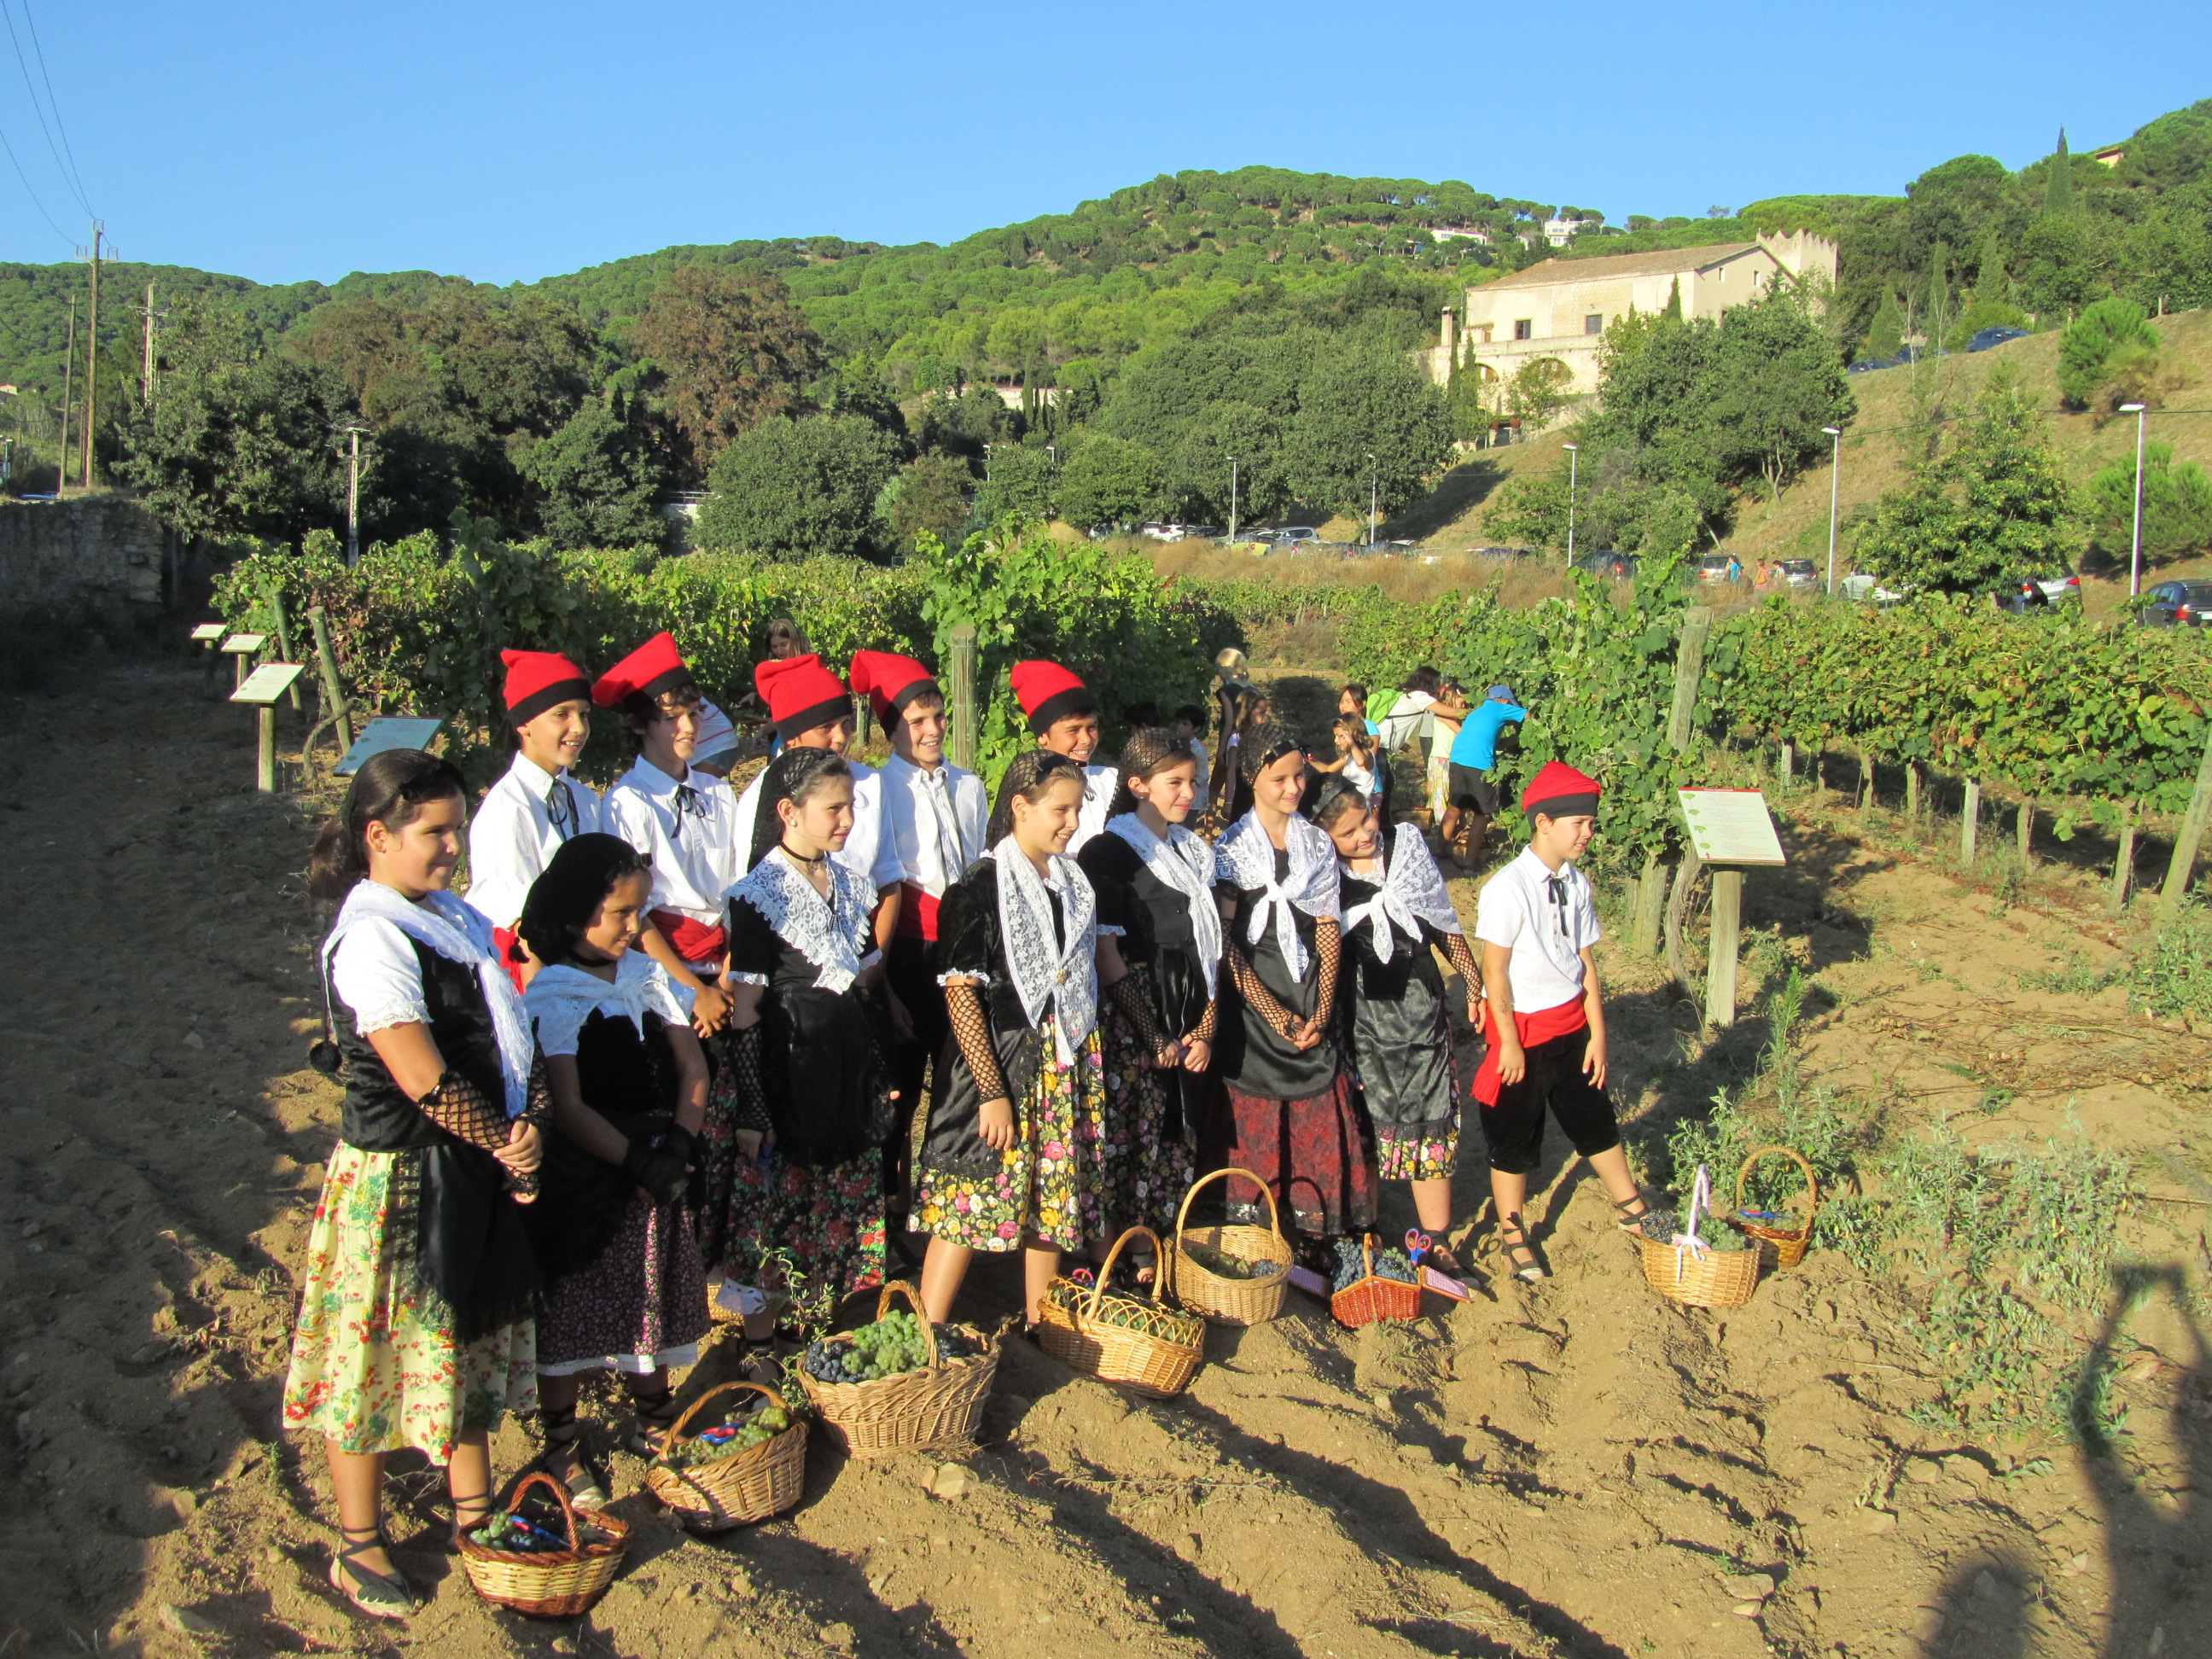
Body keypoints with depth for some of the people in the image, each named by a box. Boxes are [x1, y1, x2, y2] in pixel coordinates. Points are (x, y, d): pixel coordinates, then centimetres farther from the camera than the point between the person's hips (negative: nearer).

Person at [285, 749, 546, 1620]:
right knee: (377, 1354, 8)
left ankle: (475, 1512, 38)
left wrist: (528, 1124, -10)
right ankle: (359, 1549, 26)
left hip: (477, 1170, 8)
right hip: (397, 1179, -8)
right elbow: (422, 1077, -25)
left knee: (474, 1339, 20)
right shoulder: (369, 938, -20)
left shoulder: (459, 921, 6)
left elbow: (515, 1034, 6)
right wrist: (506, 1140, -13)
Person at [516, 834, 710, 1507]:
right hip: (584, 1177, -6)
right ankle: (560, 1450, 21)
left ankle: (653, 1425, 36)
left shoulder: (647, 975, 6)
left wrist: (677, 1146, -10)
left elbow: (692, 1066, 3)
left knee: (653, 1300, 17)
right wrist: (635, 1163, -20)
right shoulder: (552, 997, -12)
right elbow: (567, 1108, -17)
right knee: (572, 1311, 5)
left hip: (656, 1167, 6)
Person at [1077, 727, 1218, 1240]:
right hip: (1131, 1022, -6)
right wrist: (1155, 1037, -11)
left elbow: (1209, 948, 12)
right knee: (1127, 1141, -5)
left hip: (1188, 1026, 6)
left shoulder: (1194, 851, 15)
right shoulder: (1108, 852, -6)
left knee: (1178, 1143, 9)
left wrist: (1205, 1028, 1)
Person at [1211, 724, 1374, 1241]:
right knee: (1252, 1122, 1)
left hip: (1311, 1002, 3)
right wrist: (1272, 1012, -14)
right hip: (1252, 999, -3)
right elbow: (1225, 943, -7)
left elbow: (1328, 931, 5)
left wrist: (1321, 1010, -6)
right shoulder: (1232, 849, -3)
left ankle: (1315, 1230, 16)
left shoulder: (1318, 844, 8)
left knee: (1320, 1118, 4)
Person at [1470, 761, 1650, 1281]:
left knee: (1595, 1120, 20)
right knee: (1514, 1137, 9)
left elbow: (1585, 963, 3)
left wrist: (1597, 1034, 3)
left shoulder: (1577, 884, 0)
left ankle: (1630, 1208, 40)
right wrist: (1509, 1042, -14)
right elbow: (1494, 970, -17)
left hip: (1572, 1024, 6)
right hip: (1524, 1029, -6)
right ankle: (1512, 1234, 27)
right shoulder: (1508, 887, -20)